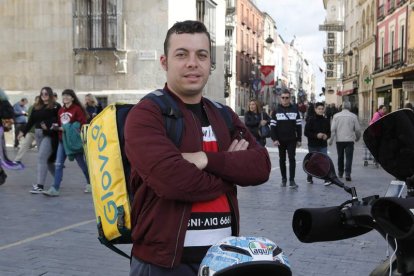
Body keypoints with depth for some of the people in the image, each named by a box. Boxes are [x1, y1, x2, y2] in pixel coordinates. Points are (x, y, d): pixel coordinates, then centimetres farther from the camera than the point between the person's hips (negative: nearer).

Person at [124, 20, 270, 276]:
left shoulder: (225, 116, 11)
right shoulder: (146, 114, -9)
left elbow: (261, 165, -2)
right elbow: (171, 178, -24)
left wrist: (207, 160, -18)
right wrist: (229, 170, -8)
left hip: (225, 253, 6)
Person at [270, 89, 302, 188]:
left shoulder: (294, 110, 3)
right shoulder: (276, 111, 2)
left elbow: (298, 125, 4)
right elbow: (273, 126, 0)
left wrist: (299, 139, 0)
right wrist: (274, 139, -10)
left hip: (292, 140, -1)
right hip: (280, 140, 1)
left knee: (292, 159, -6)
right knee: (282, 160, 9)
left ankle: (292, 180, -4)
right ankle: (284, 179, 19)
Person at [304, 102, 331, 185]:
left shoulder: (326, 120, 5)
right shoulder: (310, 120, -7)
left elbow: (329, 132, 13)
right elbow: (306, 132, -10)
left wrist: (327, 136, -9)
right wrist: (316, 135, -20)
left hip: (323, 145, 2)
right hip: (313, 145, -2)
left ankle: (327, 179, -8)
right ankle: (309, 178, 28)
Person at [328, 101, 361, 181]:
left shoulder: (336, 116, 0)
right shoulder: (353, 116, -2)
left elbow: (333, 129, -5)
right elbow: (358, 129, 1)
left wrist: (331, 140, -1)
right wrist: (357, 138, 18)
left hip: (339, 140, 2)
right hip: (349, 140, -2)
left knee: (340, 157, 15)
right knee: (349, 157, -2)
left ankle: (340, 173, 26)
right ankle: (347, 174, -13)